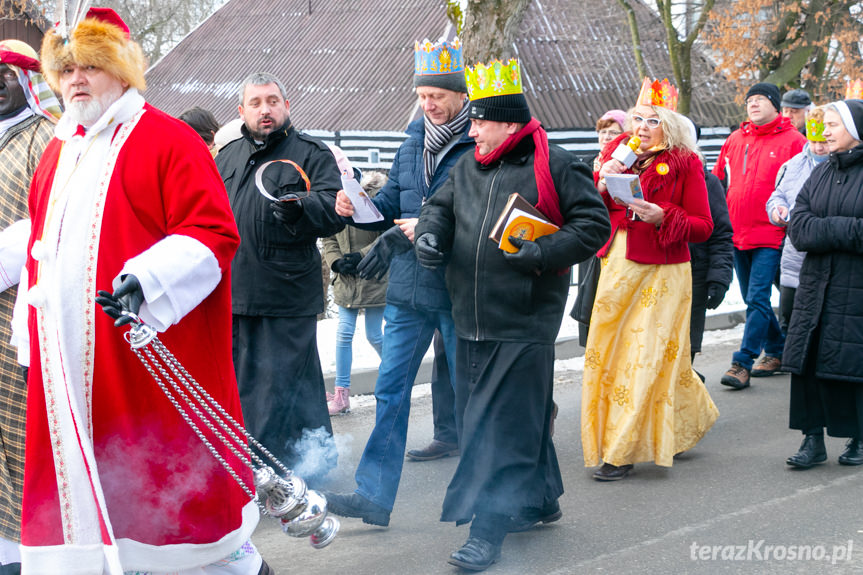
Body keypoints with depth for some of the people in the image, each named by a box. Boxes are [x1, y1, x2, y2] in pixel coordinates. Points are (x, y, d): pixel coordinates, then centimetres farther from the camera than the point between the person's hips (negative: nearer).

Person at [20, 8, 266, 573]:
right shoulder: (58, 151, 18)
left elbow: (214, 234, -13)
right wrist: (32, 334, 20)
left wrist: (147, 281, -26)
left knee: (169, 473, -1)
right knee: (77, 479, 6)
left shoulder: (167, 140, -5)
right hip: (66, 353, 7)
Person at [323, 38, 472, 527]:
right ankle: (375, 495, 8)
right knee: (391, 390, 5)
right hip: (409, 288, 6)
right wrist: (358, 207, -4)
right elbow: (392, 203, 15)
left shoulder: (481, 146, -11)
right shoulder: (413, 144, 11)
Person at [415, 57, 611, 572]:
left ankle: (490, 529, -4)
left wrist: (544, 252, -19)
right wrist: (431, 233, -1)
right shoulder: (469, 167, 14)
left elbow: (594, 224, -8)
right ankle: (540, 500, 34)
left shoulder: (555, 167, -7)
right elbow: (442, 205, 22)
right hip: (472, 320, 8)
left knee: (504, 424, -6)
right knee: (493, 416, 16)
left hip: (524, 322, -8)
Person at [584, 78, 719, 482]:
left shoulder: (685, 163, -3)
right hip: (617, 266, 6)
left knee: (646, 357, -5)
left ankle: (622, 452, 0)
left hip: (661, 273, -5)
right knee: (607, 352, 7)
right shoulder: (618, 152, 10)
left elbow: (703, 227, -5)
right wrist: (602, 183, -8)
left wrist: (662, 217, -20)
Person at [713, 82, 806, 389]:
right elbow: (718, 182, 16)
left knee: (757, 299, -11)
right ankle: (776, 351, 29)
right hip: (737, 234, 6)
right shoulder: (735, 140, 11)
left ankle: (743, 363, -10)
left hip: (770, 236, -6)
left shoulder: (792, 140, -4)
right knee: (753, 299, 14)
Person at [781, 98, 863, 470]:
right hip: (816, 286, 5)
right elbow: (799, 229, 0)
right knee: (809, 362, 2)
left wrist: (825, 231, -12)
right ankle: (813, 439, 9)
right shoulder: (820, 175, 13)